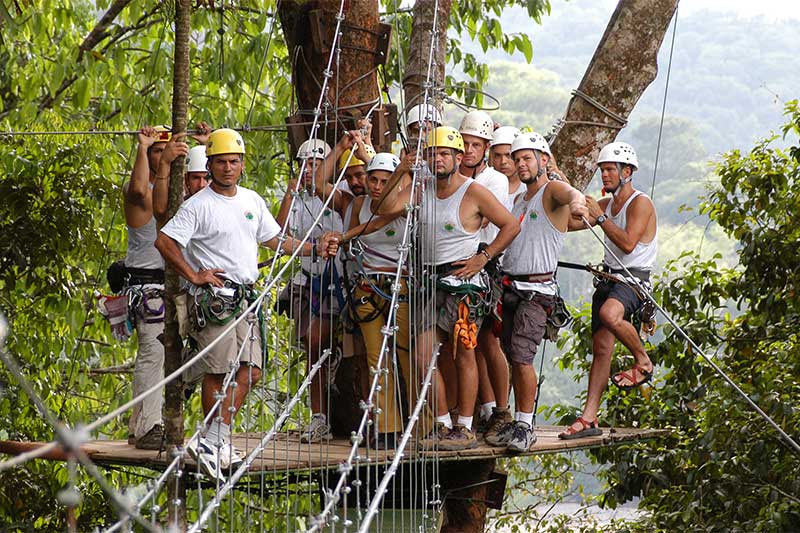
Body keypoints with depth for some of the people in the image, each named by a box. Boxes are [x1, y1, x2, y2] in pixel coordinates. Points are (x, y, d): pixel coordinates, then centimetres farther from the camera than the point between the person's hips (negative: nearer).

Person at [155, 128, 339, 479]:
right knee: (219, 371, -8)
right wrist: (194, 276, -13)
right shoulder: (199, 205, -8)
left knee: (250, 371, 2)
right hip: (215, 297, -7)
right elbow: (164, 241, -12)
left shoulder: (252, 200, 14)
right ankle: (216, 441, -3)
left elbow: (275, 240, 23)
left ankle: (213, 441, 6)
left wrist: (314, 248, 14)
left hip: (246, 298, 7)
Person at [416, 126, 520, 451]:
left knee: (463, 355, -3)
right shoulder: (423, 190, 11)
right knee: (423, 355, 0)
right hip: (434, 281, 7)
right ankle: (442, 427, 8)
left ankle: (464, 430, 1)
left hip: (464, 280, -7)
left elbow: (511, 225, -4)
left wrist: (482, 258, -8)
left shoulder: (474, 192, -7)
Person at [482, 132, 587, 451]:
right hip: (510, 287, 8)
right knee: (514, 359, 9)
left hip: (536, 290, -8)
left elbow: (569, 194, -30)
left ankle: (526, 427, -9)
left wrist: (576, 201, -54)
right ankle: (517, 422, 17)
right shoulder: (519, 200, 20)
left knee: (522, 356, -16)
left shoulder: (552, 191, -6)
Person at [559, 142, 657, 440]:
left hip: (633, 279, -8)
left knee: (609, 314, -38)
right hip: (608, 278, 8)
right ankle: (589, 418, 0)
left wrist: (600, 217, -15)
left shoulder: (641, 203, -8)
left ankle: (643, 362, -15)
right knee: (601, 349, 2)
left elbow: (628, 243, -19)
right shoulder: (607, 204, 18)